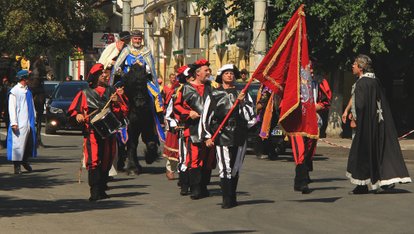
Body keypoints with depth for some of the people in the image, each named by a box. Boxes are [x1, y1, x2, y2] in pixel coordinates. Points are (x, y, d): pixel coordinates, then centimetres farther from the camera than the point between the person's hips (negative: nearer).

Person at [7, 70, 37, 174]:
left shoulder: (27, 91, 16)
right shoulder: (14, 91, -7)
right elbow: (12, 108, -11)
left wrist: (34, 119, 17)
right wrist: (14, 122, -16)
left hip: (29, 122, 7)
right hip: (20, 123, -7)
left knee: (29, 143, 12)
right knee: (18, 143, -6)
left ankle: (25, 161, 29)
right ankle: (17, 166, -1)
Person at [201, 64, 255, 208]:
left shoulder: (243, 94, 13)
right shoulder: (214, 95, 8)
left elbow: (250, 115, 7)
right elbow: (206, 116, 6)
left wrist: (242, 103, -8)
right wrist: (208, 136, 0)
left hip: (239, 137, 3)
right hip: (221, 136, -2)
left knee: (235, 169, 8)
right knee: (225, 168, -10)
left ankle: (232, 198, 20)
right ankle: (227, 200, -9)